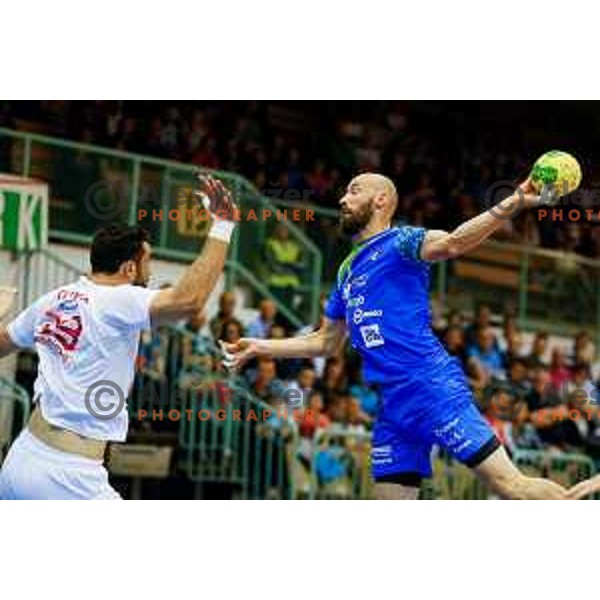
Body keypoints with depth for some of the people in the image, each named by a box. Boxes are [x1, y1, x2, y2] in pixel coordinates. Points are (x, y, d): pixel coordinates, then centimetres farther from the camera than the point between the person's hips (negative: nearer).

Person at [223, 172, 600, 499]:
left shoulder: (399, 243, -1)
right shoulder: (348, 272, 22)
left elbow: (452, 242, -22)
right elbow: (326, 342, 32)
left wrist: (509, 207, -38)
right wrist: (259, 348, 32)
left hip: (432, 386, -8)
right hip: (393, 405, 8)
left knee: (509, 485, -14)